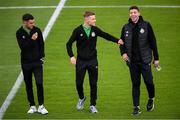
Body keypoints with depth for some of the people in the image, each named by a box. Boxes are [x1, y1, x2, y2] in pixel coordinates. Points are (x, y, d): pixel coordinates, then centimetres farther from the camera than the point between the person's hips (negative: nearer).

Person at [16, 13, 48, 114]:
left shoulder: (37, 30, -1)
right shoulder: (20, 33, -4)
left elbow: (41, 44, 7)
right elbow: (22, 47, -14)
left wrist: (42, 57, 3)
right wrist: (31, 40, -25)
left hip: (37, 62, 0)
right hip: (26, 62, 0)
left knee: (39, 83, -10)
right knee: (28, 85, 7)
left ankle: (41, 106, -3)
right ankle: (32, 106, 16)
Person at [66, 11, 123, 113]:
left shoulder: (95, 30, -1)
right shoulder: (78, 31, -8)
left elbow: (106, 35, 8)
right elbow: (69, 44, -4)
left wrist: (117, 40, -6)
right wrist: (71, 56, -16)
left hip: (92, 61, 2)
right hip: (81, 61, -2)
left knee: (93, 84, 2)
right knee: (79, 83, 3)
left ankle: (93, 105, 13)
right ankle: (82, 98, 33)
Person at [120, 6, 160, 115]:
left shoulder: (146, 25, -2)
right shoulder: (126, 27, 6)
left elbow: (153, 42, 0)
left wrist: (156, 58, -2)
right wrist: (123, 52, -5)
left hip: (145, 60, -2)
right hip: (132, 61, 2)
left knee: (148, 81, -5)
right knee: (135, 84, 3)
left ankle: (151, 99, 24)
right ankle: (136, 107, 8)